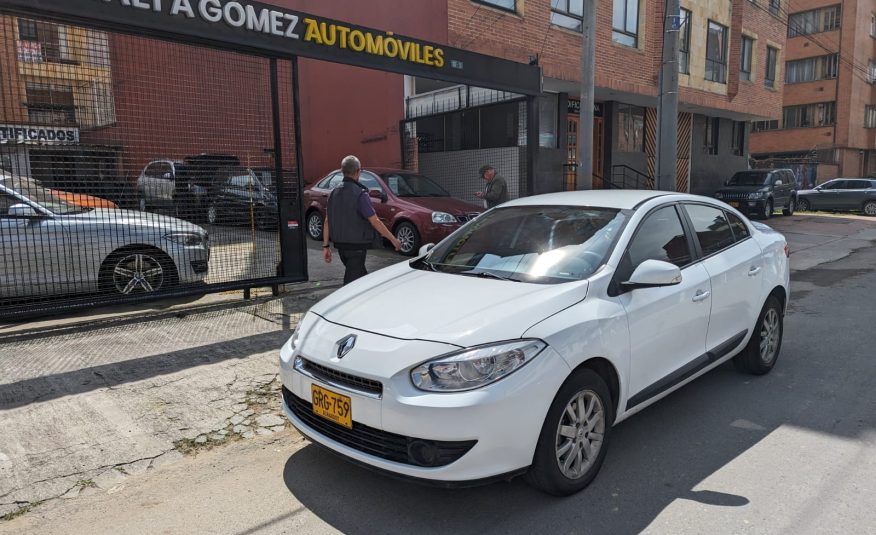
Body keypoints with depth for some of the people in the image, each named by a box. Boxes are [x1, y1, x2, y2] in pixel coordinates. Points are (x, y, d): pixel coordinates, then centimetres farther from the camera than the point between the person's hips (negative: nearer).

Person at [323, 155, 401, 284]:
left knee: (361, 274, 22)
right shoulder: (360, 194, -17)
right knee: (352, 280, -1)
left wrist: (326, 246, 11)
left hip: (340, 245, 7)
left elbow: (327, 222, 6)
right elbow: (375, 222, -18)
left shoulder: (334, 193, 5)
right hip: (356, 246, -7)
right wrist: (393, 239, -9)